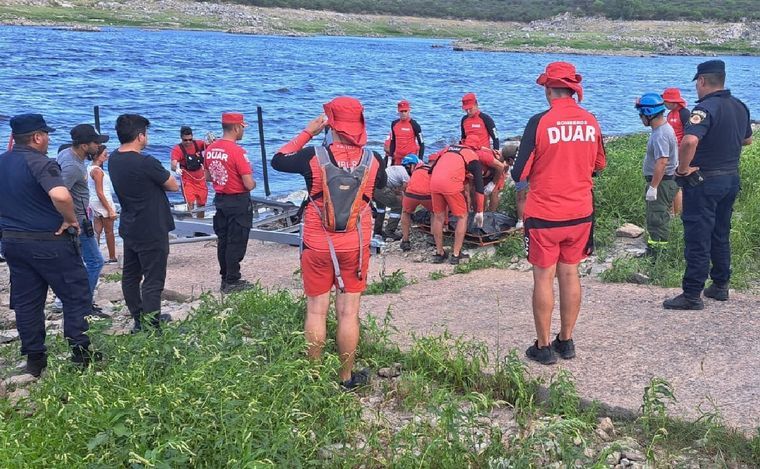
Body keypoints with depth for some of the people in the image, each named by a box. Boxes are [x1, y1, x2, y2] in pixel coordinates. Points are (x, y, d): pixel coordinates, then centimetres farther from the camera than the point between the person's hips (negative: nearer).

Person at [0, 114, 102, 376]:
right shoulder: (40, 163, -18)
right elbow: (60, 195, -35)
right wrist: (71, 219, -19)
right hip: (48, 242, -8)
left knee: (26, 303, 12)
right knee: (77, 297, 4)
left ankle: (34, 359, 18)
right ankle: (82, 355, 7)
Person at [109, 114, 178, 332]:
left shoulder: (114, 160, 2)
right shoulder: (146, 163, -22)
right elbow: (174, 186, -10)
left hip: (130, 229, 8)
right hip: (152, 232, -8)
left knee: (130, 275, 15)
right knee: (153, 281, -4)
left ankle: (139, 321, 25)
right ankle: (150, 328, -4)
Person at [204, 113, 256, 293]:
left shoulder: (210, 149, 2)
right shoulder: (237, 151, -21)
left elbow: (208, 176, 14)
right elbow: (249, 184, -20)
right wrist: (253, 183, 0)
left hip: (220, 199, 7)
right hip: (239, 202, -7)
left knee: (223, 240, 14)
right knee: (236, 242, 1)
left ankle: (226, 278, 23)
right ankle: (232, 282, 7)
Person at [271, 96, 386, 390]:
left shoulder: (313, 157, -12)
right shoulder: (372, 160, -6)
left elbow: (277, 161, 5)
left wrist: (307, 132, 8)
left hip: (319, 246, -1)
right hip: (355, 247, 1)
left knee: (316, 311, 10)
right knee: (349, 313, 7)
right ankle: (346, 377, 17)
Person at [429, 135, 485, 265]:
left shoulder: (448, 148, 30)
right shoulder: (473, 157, 18)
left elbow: (432, 168, 28)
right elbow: (479, 186, 14)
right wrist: (479, 212, 18)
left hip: (434, 182, 4)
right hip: (452, 184, -4)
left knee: (439, 216, 20)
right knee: (462, 217, 14)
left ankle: (439, 253, 25)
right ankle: (456, 254, 11)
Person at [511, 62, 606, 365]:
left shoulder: (540, 122, -15)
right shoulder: (591, 121, 0)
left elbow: (520, 174, -12)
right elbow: (598, 165, 14)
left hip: (544, 215, -4)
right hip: (580, 213, 5)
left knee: (544, 277, 6)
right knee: (570, 274, 15)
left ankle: (543, 347, 13)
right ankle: (566, 341, 24)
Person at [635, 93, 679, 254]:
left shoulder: (660, 135, -22)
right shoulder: (664, 128, 11)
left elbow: (662, 162, -29)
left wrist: (653, 187, -27)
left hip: (661, 182, -11)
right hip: (663, 181, 11)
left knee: (657, 219, -5)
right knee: (657, 218, 17)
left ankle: (655, 253, 0)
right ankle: (653, 250, 27)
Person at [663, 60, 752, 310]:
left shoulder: (705, 108, -20)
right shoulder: (740, 107, 7)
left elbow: (689, 141, -37)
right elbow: (747, 139, 23)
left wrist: (682, 168, -23)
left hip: (704, 181, -8)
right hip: (732, 178, 8)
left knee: (697, 240, -3)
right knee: (721, 236, 19)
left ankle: (692, 295, 2)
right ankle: (720, 285, 28)